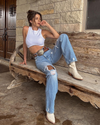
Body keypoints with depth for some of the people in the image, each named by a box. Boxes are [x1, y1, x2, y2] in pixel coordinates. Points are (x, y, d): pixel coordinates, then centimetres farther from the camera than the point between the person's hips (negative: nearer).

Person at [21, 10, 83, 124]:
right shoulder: (26, 29, 7)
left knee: (63, 36, -21)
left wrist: (47, 25, -2)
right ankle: (49, 111, -31)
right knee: (52, 72, -40)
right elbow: (25, 44, 15)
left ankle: (72, 67, -26)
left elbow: (57, 36, -4)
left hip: (50, 54, 4)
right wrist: (25, 59, 18)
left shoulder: (43, 32, 10)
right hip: (40, 60, -3)